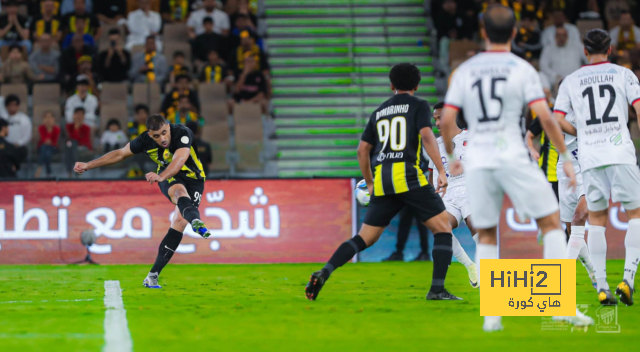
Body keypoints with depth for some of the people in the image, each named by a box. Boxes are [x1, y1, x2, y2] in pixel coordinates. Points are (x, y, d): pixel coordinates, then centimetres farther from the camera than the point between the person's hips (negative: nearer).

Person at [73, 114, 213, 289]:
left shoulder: (182, 134, -25)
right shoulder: (145, 141, -12)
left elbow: (179, 160, -42)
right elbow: (120, 154, 2)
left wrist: (161, 176, -61)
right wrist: (88, 165, 3)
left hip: (193, 178, -1)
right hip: (169, 178, 1)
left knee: (179, 222, -15)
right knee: (180, 192, -35)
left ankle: (153, 275, -9)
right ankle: (196, 221, -71)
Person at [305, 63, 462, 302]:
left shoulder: (379, 112, 22)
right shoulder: (418, 105, 7)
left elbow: (362, 150, 22)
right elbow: (426, 136, -10)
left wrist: (370, 183, 31)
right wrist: (441, 171, -14)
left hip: (382, 182, 5)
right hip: (408, 176, -5)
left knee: (365, 238, 12)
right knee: (443, 228, 2)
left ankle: (324, 274, -6)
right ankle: (437, 289, -11)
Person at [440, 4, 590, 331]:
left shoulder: (464, 71, 8)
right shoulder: (522, 69, 0)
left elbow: (446, 120, 3)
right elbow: (546, 118, -8)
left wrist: (451, 157, 19)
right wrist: (566, 158, -1)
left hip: (477, 161, 3)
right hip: (512, 157, -3)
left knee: (486, 236, 13)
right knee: (551, 222, 6)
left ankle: (490, 313, 4)